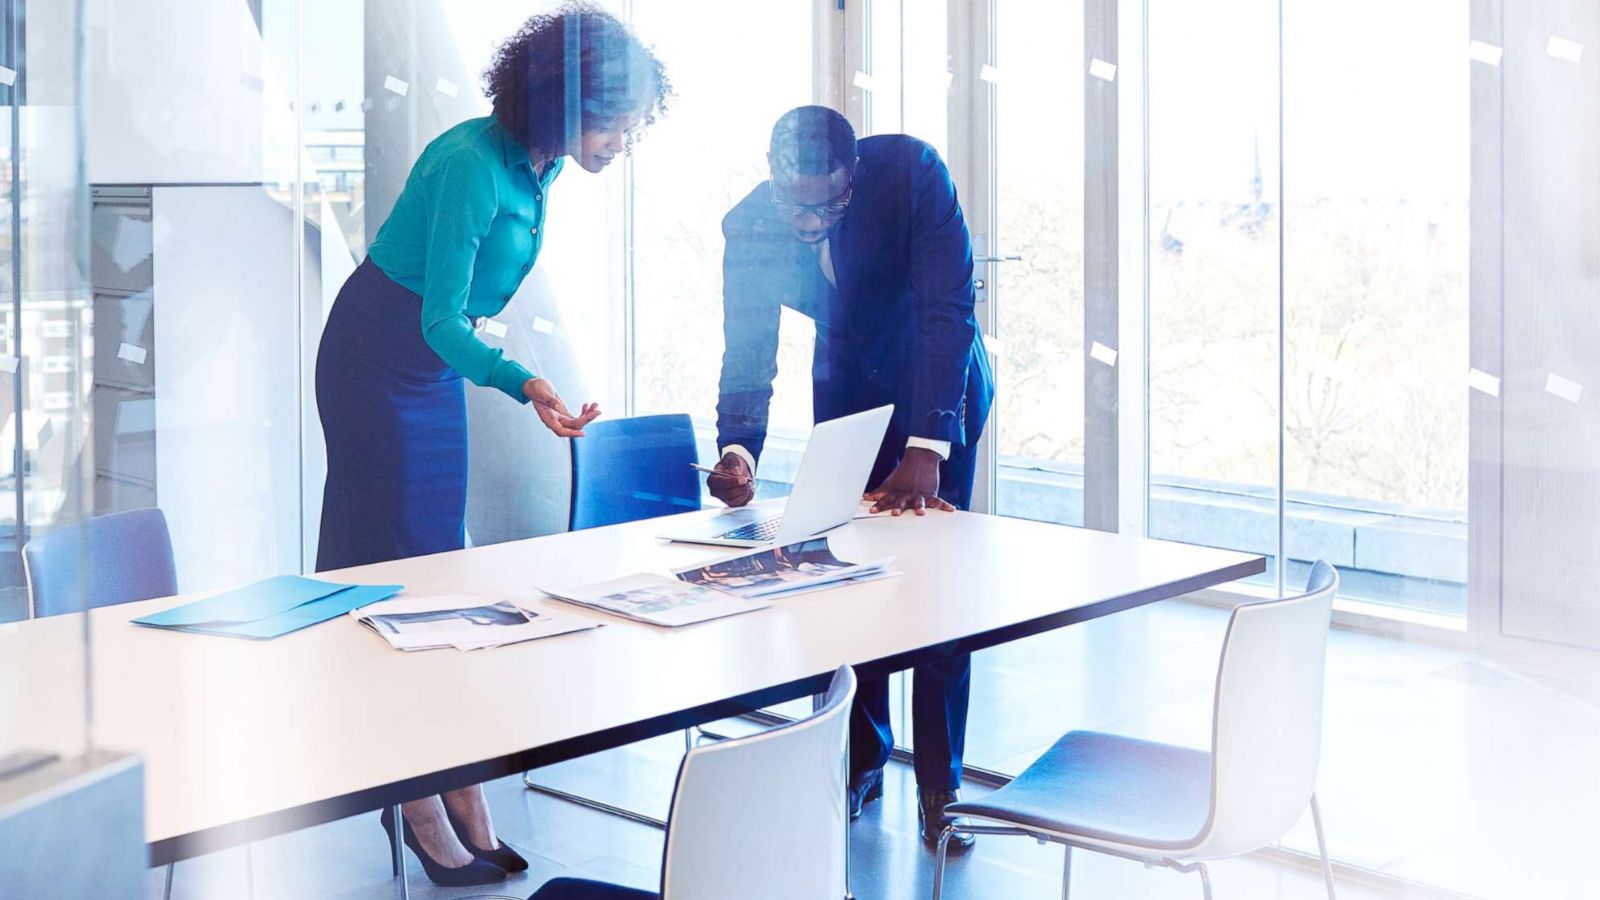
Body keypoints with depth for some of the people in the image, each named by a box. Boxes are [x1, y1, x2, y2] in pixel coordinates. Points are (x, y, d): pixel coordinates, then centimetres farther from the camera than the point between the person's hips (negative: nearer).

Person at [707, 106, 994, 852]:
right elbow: (748, 353, -17)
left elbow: (949, 310, -35)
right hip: (848, 391, 3)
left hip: (941, 382, -3)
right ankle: (863, 760, 19)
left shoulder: (912, 172, -31)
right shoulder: (750, 228, -21)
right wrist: (737, 448, -38)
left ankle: (939, 787, 3)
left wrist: (926, 451, -44)